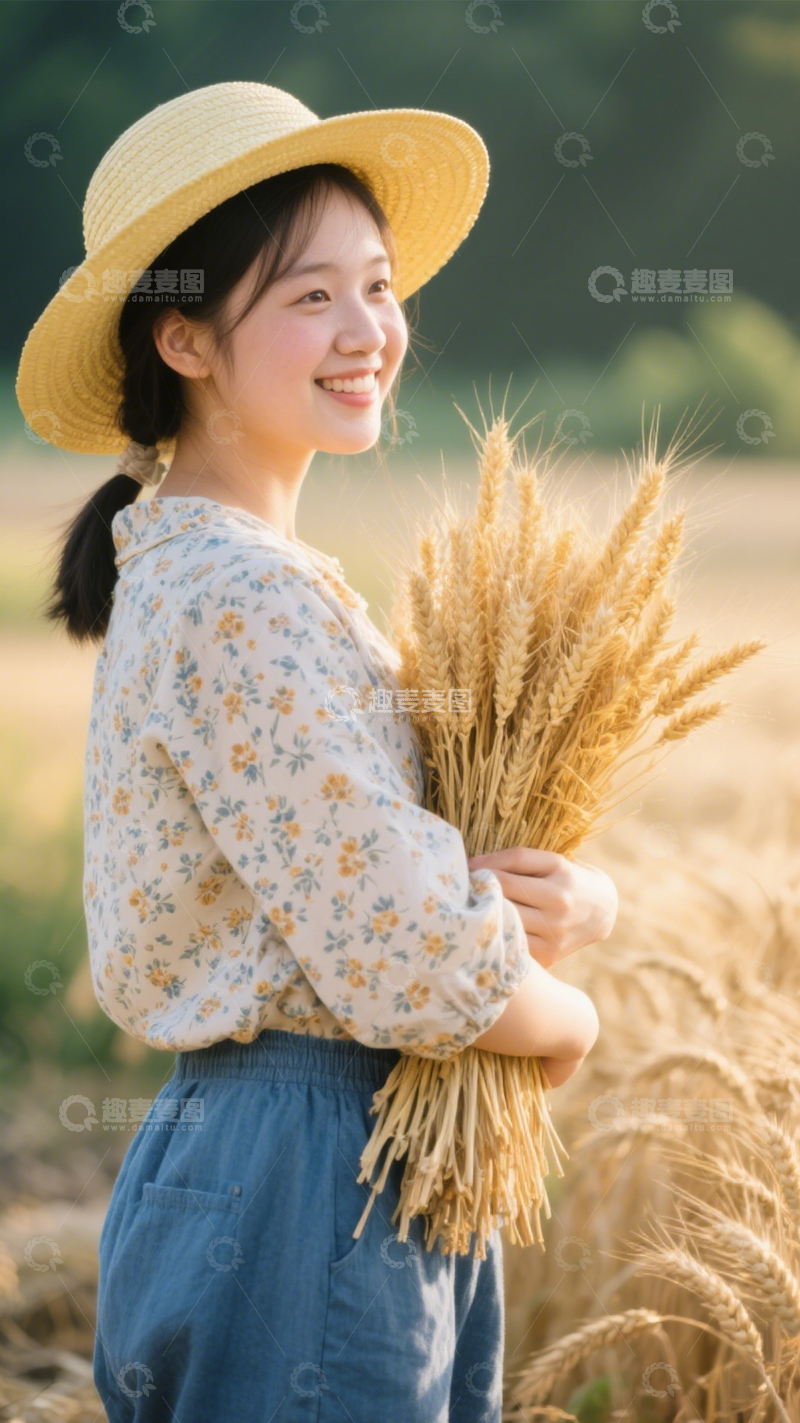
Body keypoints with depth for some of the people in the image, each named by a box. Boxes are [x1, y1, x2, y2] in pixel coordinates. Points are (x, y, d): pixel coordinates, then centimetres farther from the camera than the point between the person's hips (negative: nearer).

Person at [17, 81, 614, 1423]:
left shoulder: (292, 582, 12)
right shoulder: (234, 604, -18)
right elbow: (416, 976, -22)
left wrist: (571, 902, -9)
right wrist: (568, 1019, -3)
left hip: (383, 1185, 10)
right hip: (297, 1197, -10)